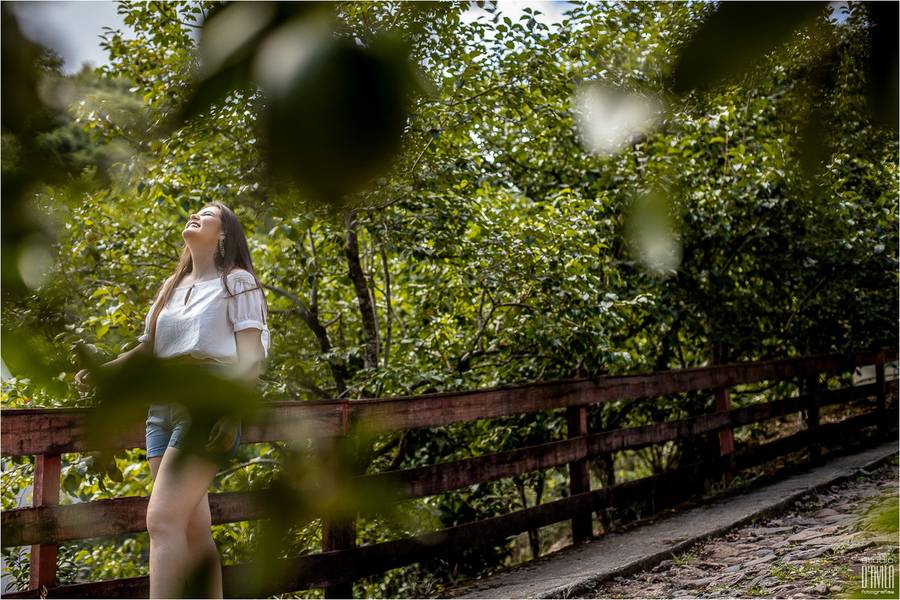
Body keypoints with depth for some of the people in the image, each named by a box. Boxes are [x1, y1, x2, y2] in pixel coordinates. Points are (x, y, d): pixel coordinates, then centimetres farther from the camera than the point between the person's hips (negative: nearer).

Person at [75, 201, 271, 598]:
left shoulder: (237, 281, 4)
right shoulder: (171, 288, 23)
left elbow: (250, 354, -6)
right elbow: (148, 350, 19)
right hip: (163, 409, 7)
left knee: (162, 520, -19)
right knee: (192, 529, 5)